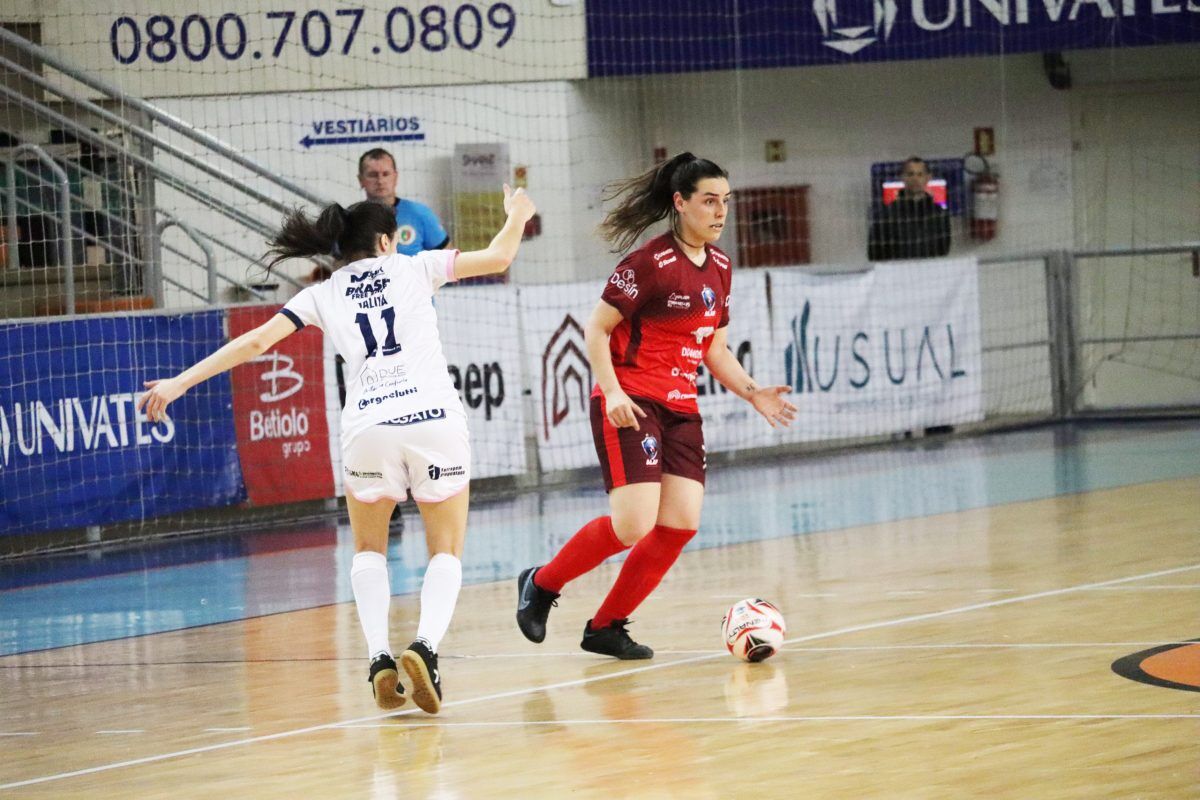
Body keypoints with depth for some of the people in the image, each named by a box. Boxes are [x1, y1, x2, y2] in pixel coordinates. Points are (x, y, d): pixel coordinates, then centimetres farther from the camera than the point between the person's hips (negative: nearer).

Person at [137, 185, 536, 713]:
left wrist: (180, 382, 11)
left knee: (369, 550, 22)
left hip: (368, 427, 1)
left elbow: (256, 342, 9)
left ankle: (379, 658, 1)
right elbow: (498, 257, 13)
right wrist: (516, 217, 35)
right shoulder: (414, 268, 14)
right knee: (446, 552, 12)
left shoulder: (323, 295, 16)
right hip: (435, 418, -1)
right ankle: (426, 645, -16)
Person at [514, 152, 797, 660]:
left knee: (681, 523, -4)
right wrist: (611, 390, -23)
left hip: (680, 409, 8)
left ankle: (605, 627, 8)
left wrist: (753, 394, 6)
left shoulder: (719, 266, 12)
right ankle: (541, 584, 6)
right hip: (630, 405, -8)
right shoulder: (649, 263, -12)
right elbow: (596, 329, -10)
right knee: (634, 524, -17)